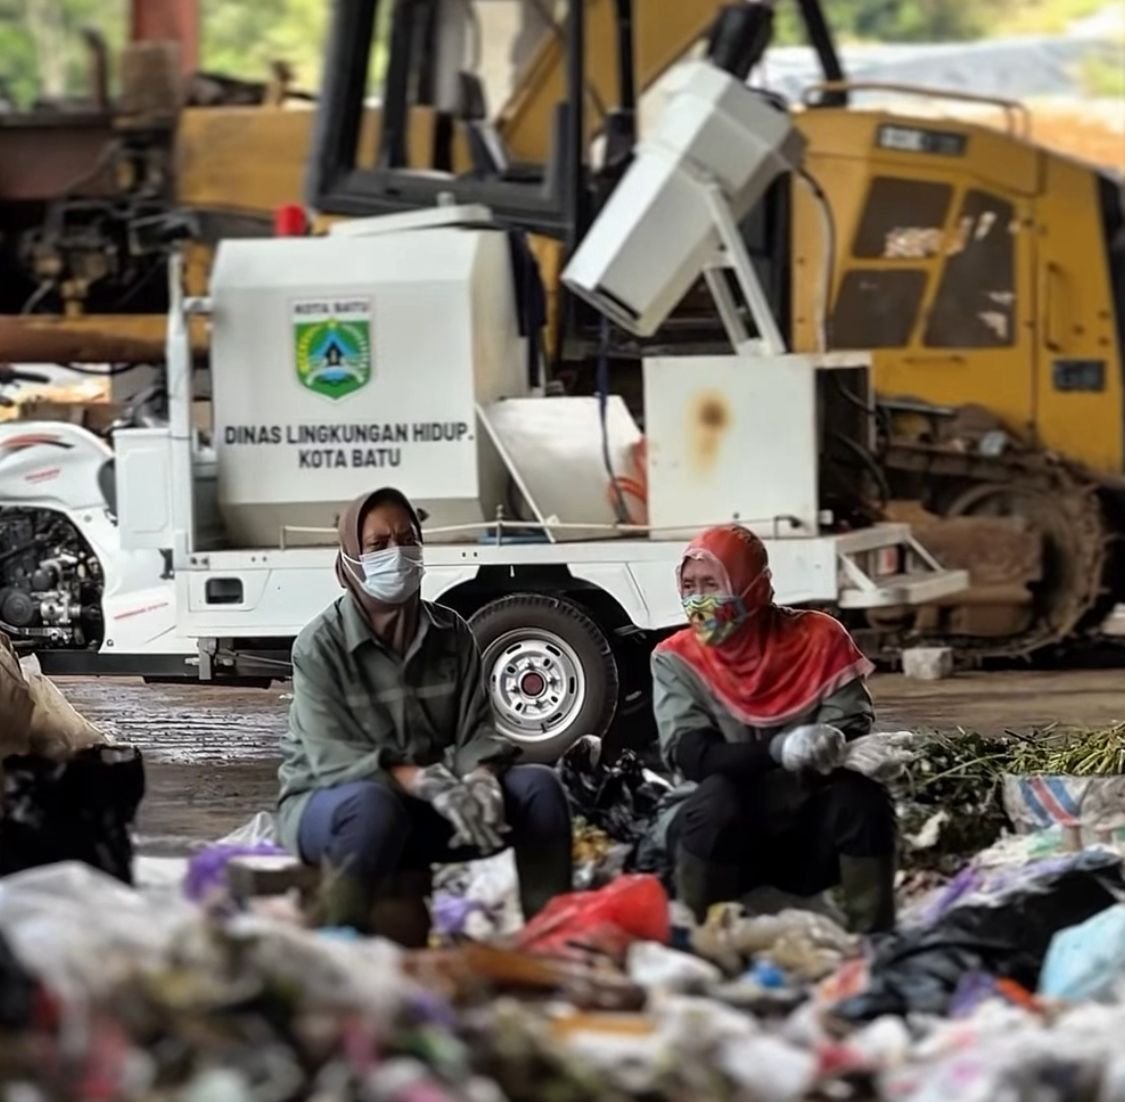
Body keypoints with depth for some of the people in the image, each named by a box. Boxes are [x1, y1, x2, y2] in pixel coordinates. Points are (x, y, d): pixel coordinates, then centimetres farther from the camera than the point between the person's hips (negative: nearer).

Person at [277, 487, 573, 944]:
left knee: (538, 786, -15)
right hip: (326, 800, -5)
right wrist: (424, 782, -35)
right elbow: (331, 756, -20)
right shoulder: (321, 645, -12)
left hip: (429, 804, 5)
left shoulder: (450, 634, 3)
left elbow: (476, 730, -2)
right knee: (374, 805, -41)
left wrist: (480, 778, -28)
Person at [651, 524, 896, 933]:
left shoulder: (817, 638, -4)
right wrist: (779, 749, -32)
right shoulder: (676, 659, -4)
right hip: (726, 834, -1)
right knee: (715, 798, -33)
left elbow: (854, 727, -7)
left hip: (813, 835, 1)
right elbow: (690, 756, -16)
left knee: (862, 798, -29)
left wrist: (833, 744, -33)